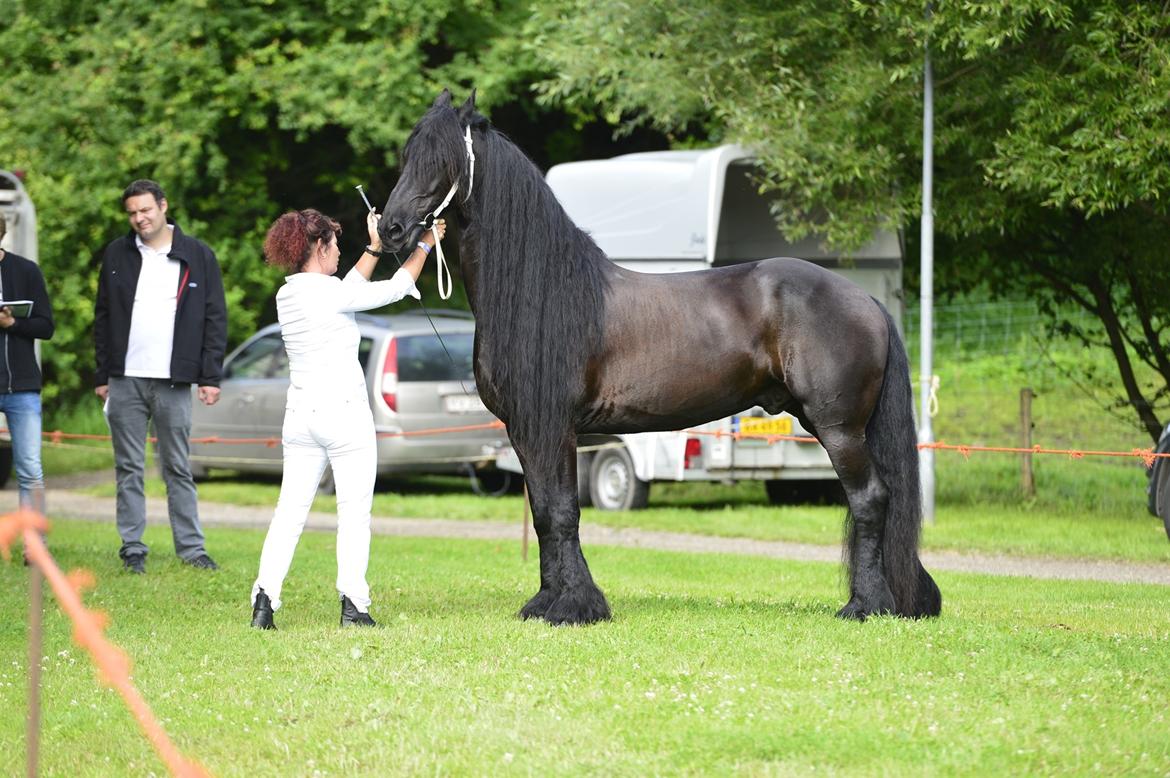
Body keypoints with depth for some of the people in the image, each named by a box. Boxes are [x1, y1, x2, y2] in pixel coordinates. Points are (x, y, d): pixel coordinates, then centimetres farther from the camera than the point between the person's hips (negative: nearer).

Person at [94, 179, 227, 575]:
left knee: (178, 469, 3)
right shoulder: (117, 255, 8)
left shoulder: (198, 256, 3)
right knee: (129, 469, 4)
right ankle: (132, 549, 8)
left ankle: (191, 547, 6)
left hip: (173, 380, -2)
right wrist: (102, 375, 6)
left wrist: (211, 376, -3)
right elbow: (103, 317, 12)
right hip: (126, 380, 2)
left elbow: (215, 318, 4)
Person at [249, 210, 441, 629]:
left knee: (290, 509, 7)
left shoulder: (287, 295, 7)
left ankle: (265, 598, -4)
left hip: (300, 414, 6)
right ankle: (353, 604, 2)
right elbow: (396, 288, -5)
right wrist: (424, 245, 9)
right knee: (354, 510, 3)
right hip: (344, 413, -6)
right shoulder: (328, 292, -14)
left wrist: (375, 249, 24)